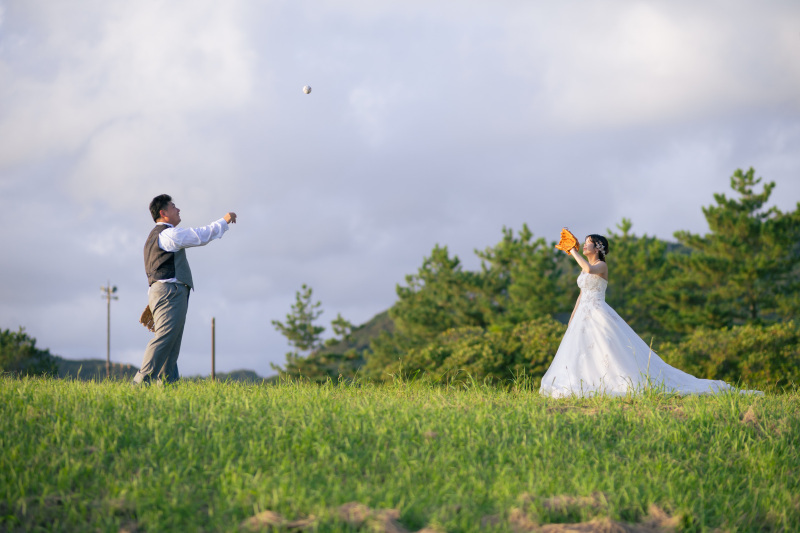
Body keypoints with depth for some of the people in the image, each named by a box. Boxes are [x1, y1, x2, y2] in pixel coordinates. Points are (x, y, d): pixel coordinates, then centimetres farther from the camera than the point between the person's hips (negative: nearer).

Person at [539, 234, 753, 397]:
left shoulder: (602, 265, -8)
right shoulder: (586, 267, 18)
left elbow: (589, 270, -32)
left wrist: (574, 253, -20)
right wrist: (572, 319, 21)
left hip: (599, 316, -9)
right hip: (583, 317, 9)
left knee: (610, 353, -11)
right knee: (575, 355, 3)